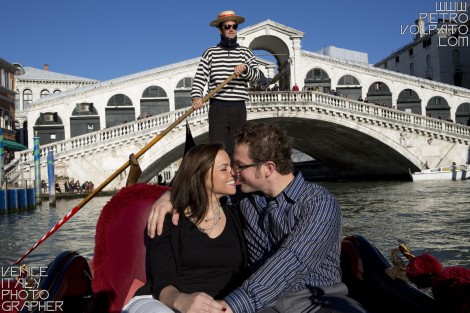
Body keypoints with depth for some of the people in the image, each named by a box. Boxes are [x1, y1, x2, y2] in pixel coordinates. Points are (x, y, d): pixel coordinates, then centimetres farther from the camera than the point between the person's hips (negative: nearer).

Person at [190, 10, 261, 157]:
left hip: (239, 108, 2)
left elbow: (257, 75, 2)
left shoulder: (245, 52, 12)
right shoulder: (210, 52, 7)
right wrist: (196, 96, -19)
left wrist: (245, 69, -19)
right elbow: (200, 77, -2)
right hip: (218, 107, -2)